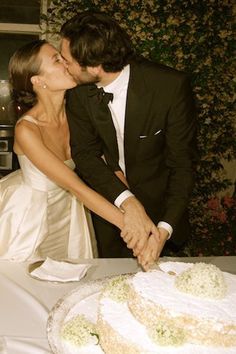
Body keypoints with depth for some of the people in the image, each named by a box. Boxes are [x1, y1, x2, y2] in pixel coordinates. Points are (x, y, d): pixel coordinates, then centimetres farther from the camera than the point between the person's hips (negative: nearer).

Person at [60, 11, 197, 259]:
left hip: (157, 202, -2)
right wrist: (127, 201, -29)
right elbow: (84, 154, -13)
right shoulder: (79, 90, -15)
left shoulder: (171, 85, -26)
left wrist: (165, 228, -31)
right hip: (106, 199, 2)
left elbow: (182, 164, -20)